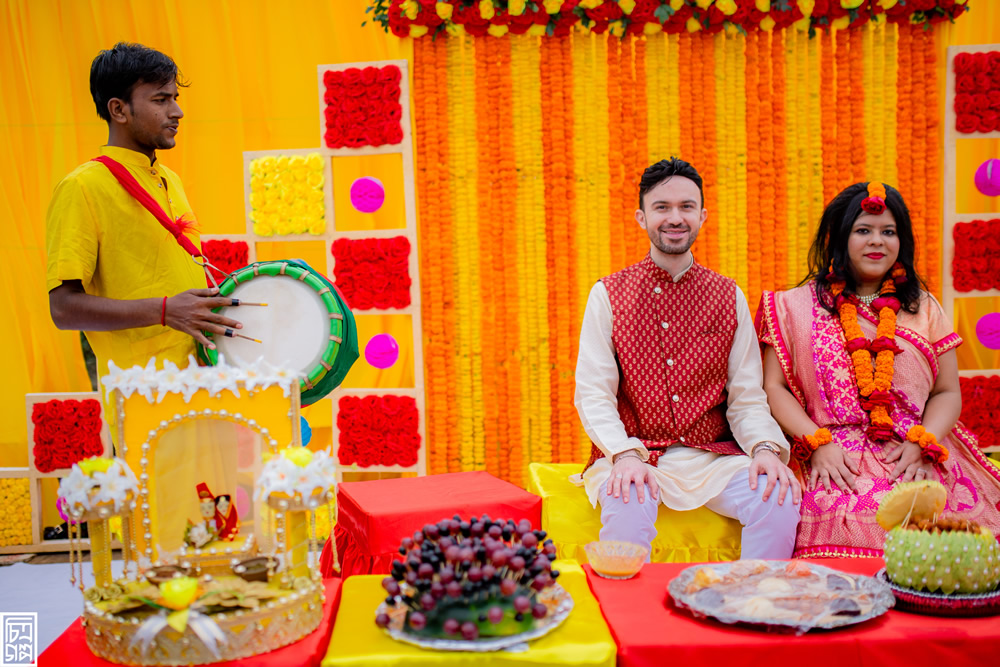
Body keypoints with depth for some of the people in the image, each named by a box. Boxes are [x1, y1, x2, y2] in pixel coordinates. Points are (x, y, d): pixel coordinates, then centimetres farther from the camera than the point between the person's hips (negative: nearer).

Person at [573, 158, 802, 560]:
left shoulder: (730, 297, 9)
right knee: (629, 505, -33)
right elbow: (592, 394, -4)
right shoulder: (608, 295, 3)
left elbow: (746, 396, 6)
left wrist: (766, 448, -14)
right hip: (633, 455, -2)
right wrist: (625, 455, -20)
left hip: (713, 456, 3)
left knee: (779, 499, -23)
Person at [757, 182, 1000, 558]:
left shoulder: (923, 309, 19)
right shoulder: (797, 307, 12)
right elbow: (773, 387, 5)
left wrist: (921, 444, -5)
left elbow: (948, 393, 15)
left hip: (915, 460, 3)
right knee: (843, 521, -33)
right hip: (832, 463, -2)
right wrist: (818, 443, -10)